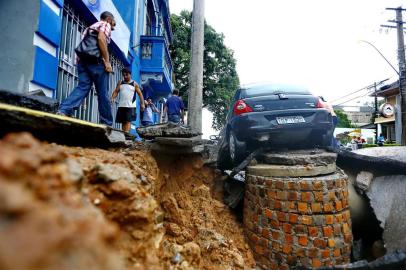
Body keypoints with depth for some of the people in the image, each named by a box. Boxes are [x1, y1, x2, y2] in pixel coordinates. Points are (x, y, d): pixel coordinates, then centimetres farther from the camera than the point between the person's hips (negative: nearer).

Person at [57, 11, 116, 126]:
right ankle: (107, 123, 2)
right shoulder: (106, 25, 8)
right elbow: (101, 38, -14)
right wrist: (107, 61, -16)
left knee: (83, 87, -4)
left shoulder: (90, 27, 32)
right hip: (96, 61, -7)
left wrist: (80, 61, 23)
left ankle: (63, 110, -25)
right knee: (103, 93, -3)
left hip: (82, 59, 7)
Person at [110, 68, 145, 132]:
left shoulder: (134, 84, 4)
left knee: (128, 121, -14)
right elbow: (116, 91, 7)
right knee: (123, 121, 7)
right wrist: (113, 98, -13)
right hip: (121, 106, 4)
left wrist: (142, 103, -5)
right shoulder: (120, 83, 12)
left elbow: (140, 93, 3)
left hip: (131, 106, -4)